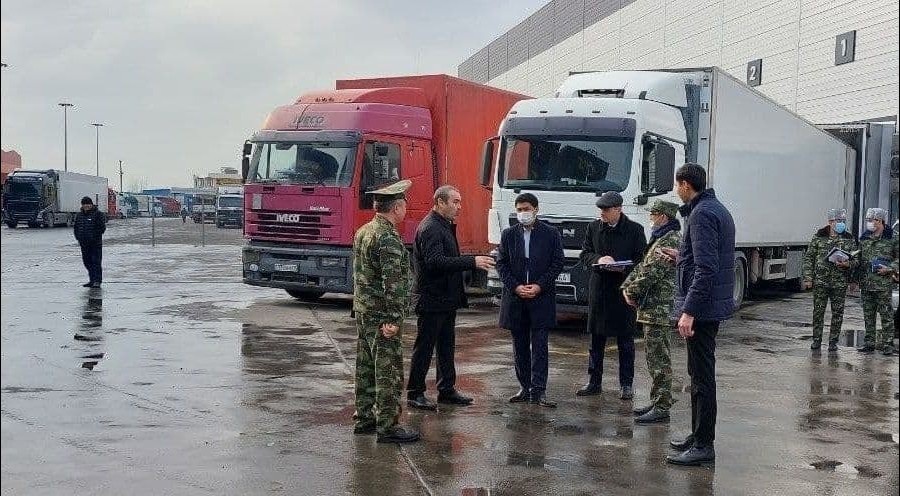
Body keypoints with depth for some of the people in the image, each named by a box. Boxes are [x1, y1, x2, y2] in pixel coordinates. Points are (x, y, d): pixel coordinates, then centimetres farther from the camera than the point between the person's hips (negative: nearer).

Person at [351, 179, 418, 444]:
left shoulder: (363, 232, 11)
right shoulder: (389, 238, -19)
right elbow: (393, 282, -23)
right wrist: (394, 319, -22)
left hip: (362, 311, 10)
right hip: (383, 316, -10)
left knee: (366, 368, 15)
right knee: (389, 372, -3)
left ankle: (364, 418, 24)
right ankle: (387, 426, 0)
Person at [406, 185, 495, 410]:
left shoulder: (445, 226, 15)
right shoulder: (430, 228, -17)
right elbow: (435, 262, -28)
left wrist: (475, 262, 8)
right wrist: (472, 262, -30)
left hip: (446, 299, 10)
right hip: (432, 299, -10)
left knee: (446, 347, 16)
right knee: (424, 348, -2)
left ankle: (447, 389, 25)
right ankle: (414, 393, 6)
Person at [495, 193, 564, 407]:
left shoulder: (551, 234, 1)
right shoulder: (508, 234, 7)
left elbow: (558, 263, 0)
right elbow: (501, 264, 5)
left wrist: (539, 286, -10)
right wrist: (516, 287, -8)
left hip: (542, 297, -3)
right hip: (514, 298, 3)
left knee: (540, 345, -5)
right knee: (520, 345, 8)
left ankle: (538, 390, -4)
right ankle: (525, 388, 16)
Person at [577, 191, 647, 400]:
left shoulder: (635, 230, -3)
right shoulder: (593, 227, 7)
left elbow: (642, 259, -2)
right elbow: (584, 254, 9)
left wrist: (624, 268, -19)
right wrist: (598, 259, -12)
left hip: (624, 290, -3)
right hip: (599, 289, 3)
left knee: (625, 340, 5)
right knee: (596, 339, 9)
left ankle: (627, 384, 13)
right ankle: (594, 382, 18)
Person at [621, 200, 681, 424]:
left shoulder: (670, 240, -15)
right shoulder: (661, 238, 19)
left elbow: (652, 272, -22)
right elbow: (643, 265, 19)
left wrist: (633, 291, -10)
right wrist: (627, 286, 5)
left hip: (659, 307, -11)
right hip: (654, 307, 11)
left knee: (658, 357, -7)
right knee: (656, 356, 15)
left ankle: (662, 408, -4)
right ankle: (659, 401, 23)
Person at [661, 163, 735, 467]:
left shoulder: (701, 214, -16)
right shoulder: (717, 209, 16)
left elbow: (706, 268, -24)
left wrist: (689, 311, -25)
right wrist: (681, 257, 25)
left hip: (702, 306, -11)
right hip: (714, 305, 11)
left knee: (702, 376, -5)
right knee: (700, 373, 17)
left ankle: (703, 446, 1)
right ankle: (698, 436, 26)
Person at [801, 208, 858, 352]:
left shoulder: (849, 239, 6)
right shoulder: (818, 237, 3)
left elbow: (855, 260, 9)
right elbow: (808, 258, 5)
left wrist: (848, 264, -14)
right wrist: (808, 278, -2)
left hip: (840, 282, 1)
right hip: (820, 281, -1)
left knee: (837, 313, 4)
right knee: (818, 311, 2)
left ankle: (833, 342, 15)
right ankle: (816, 340, 13)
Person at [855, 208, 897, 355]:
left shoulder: (892, 238, -2)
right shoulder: (864, 238, 12)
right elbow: (859, 260, 18)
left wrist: (889, 268, -14)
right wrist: (855, 279, 13)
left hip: (884, 284, -5)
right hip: (865, 284, 5)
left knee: (886, 315, 0)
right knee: (868, 316, 10)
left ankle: (887, 343, 6)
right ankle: (870, 343, 17)